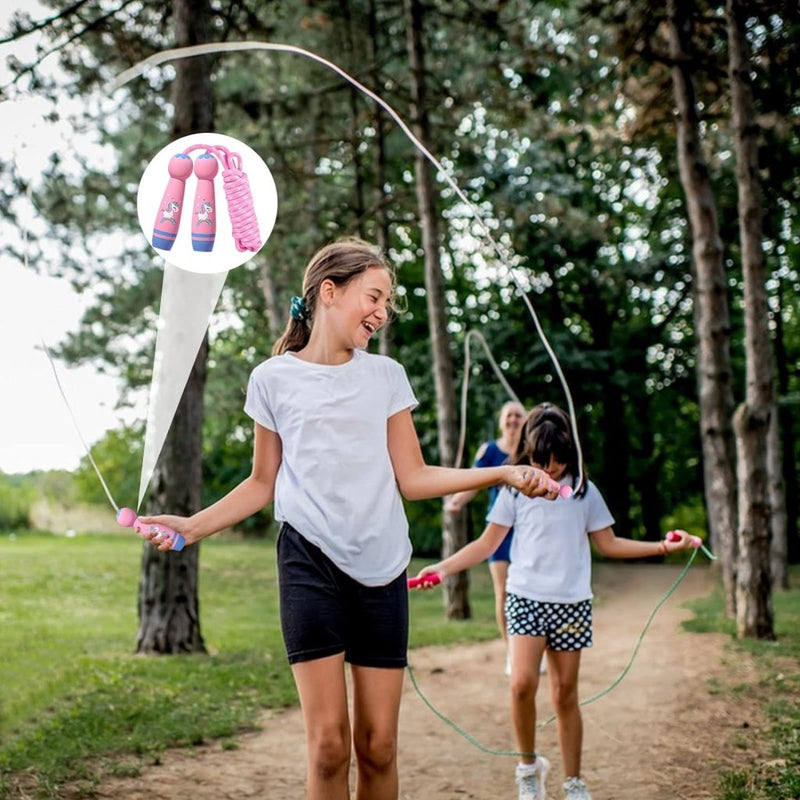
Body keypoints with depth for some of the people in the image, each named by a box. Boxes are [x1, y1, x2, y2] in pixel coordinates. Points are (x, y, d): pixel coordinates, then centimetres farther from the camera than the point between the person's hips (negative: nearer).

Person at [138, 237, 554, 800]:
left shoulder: (386, 376, 11)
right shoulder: (274, 379, 5)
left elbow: (412, 478, 8)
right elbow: (263, 484, 11)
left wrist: (502, 474, -2)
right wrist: (194, 526, -2)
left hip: (381, 567, 2)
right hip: (311, 563, -2)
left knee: (378, 746, 2)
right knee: (329, 742, -8)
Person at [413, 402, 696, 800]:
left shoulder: (583, 491, 5)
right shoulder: (515, 490, 1)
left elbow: (609, 544, 12)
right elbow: (486, 544, 3)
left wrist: (662, 546, 4)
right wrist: (443, 567, -7)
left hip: (572, 603, 1)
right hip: (525, 598, -1)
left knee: (565, 693, 5)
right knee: (522, 683, -19)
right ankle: (529, 765, 3)